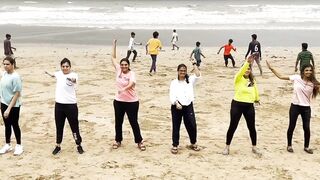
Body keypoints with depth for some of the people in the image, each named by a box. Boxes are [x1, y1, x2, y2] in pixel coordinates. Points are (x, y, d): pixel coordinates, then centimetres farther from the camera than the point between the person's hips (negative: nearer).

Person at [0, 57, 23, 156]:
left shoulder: (15, 77, -20)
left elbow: (17, 94, -20)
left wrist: (9, 108, -21)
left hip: (13, 106, -7)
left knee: (14, 125, 5)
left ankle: (19, 146, 20)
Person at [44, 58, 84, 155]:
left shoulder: (73, 75, -14)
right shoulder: (59, 74, 3)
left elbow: (75, 80, -40)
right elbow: (53, 75, 29)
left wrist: (73, 80, -63)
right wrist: (48, 73, 49)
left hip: (71, 105, -5)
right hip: (59, 104, 5)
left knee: (74, 126, 6)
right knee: (59, 126, 14)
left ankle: (79, 145, 23)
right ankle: (58, 146, 28)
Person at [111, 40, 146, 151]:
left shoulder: (132, 74, -14)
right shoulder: (118, 70, 0)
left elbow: (132, 83, -33)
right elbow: (113, 58, 7)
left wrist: (124, 89, -52)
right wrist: (114, 44, 5)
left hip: (132, 102, -5)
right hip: (118, 101, 5)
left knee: (134, 122, 3)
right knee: (118, 122, 14)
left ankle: (140, 142, 16)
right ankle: (118, 141, 30)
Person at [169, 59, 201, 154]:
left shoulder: (190, 80, 8)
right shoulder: (174, 82, 0)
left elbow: (197, 75, -10)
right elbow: (172, 95, -9)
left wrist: (194, 64, -9)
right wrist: (176, 103, -24)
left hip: (188, 106, 2)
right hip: (176, 107, -2)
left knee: (192, 125, 4)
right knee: (176, 126, 5)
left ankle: (193, 143, 25)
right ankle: (175, 145, 16)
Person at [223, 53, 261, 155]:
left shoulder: (252, 80, 9)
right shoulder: (238, 79, -6)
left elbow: (255, 90, 26)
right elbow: (241, 71, -27)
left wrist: (257, 99, 40)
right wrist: (247, 62, -39)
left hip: (249, 106, 4)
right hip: (237, 105, -4)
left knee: (252, 127, 8)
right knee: (233, 127, 1)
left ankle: (254, 147, 23)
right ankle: (227, 147, 14)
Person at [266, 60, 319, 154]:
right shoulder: (296, 78, -8)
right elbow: (280, 76, -5)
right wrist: (271, 68, -10)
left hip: (306, 108, 1)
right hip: (295, 106, -1)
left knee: (306, 128, 5)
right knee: (291, 127, 7)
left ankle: (306, 146, 24)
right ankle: (289, 145, 25)